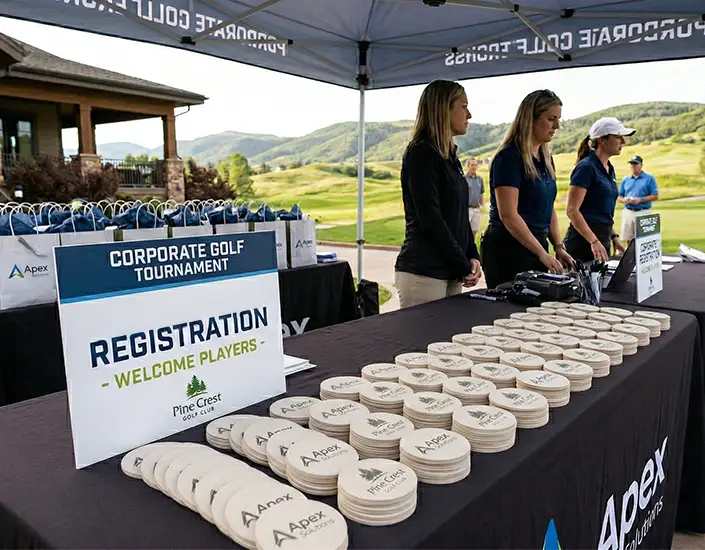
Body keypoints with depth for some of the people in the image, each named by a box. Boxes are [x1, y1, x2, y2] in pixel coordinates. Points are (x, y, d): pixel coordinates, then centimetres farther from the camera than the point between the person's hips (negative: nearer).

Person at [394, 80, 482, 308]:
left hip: (450, 272, 8)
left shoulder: (449, 156, 15)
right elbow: (431, 220, -17)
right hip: (423, 273, -8)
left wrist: (472, 256, 4)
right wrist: (464, 267, -11)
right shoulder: (421, 154, -11)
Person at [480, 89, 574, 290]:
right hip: (508, 250, -8)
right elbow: (508, 215, -20)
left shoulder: (546, 158, 11)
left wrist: (558, 247, 5)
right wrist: (543, 253, -19)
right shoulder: (509, 157, -14)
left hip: (536, 246, 8)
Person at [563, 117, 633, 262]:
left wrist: (614, 237, 13)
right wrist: (593, 241, -24)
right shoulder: (586, 167, -12)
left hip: (603, 240, 9)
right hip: (583, 241, -9)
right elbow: (572, 210, -19)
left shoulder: (609, 169, 14)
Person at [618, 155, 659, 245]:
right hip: (627, 212, 4)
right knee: (628, 240, 5)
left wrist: (640, 200, -14)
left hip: (643, 212, -3)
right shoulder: (625, 180, 13)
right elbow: (619, 197, 14)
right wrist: (624, 200, -9)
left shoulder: (649, 178, 3)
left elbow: (655, 196, -2)